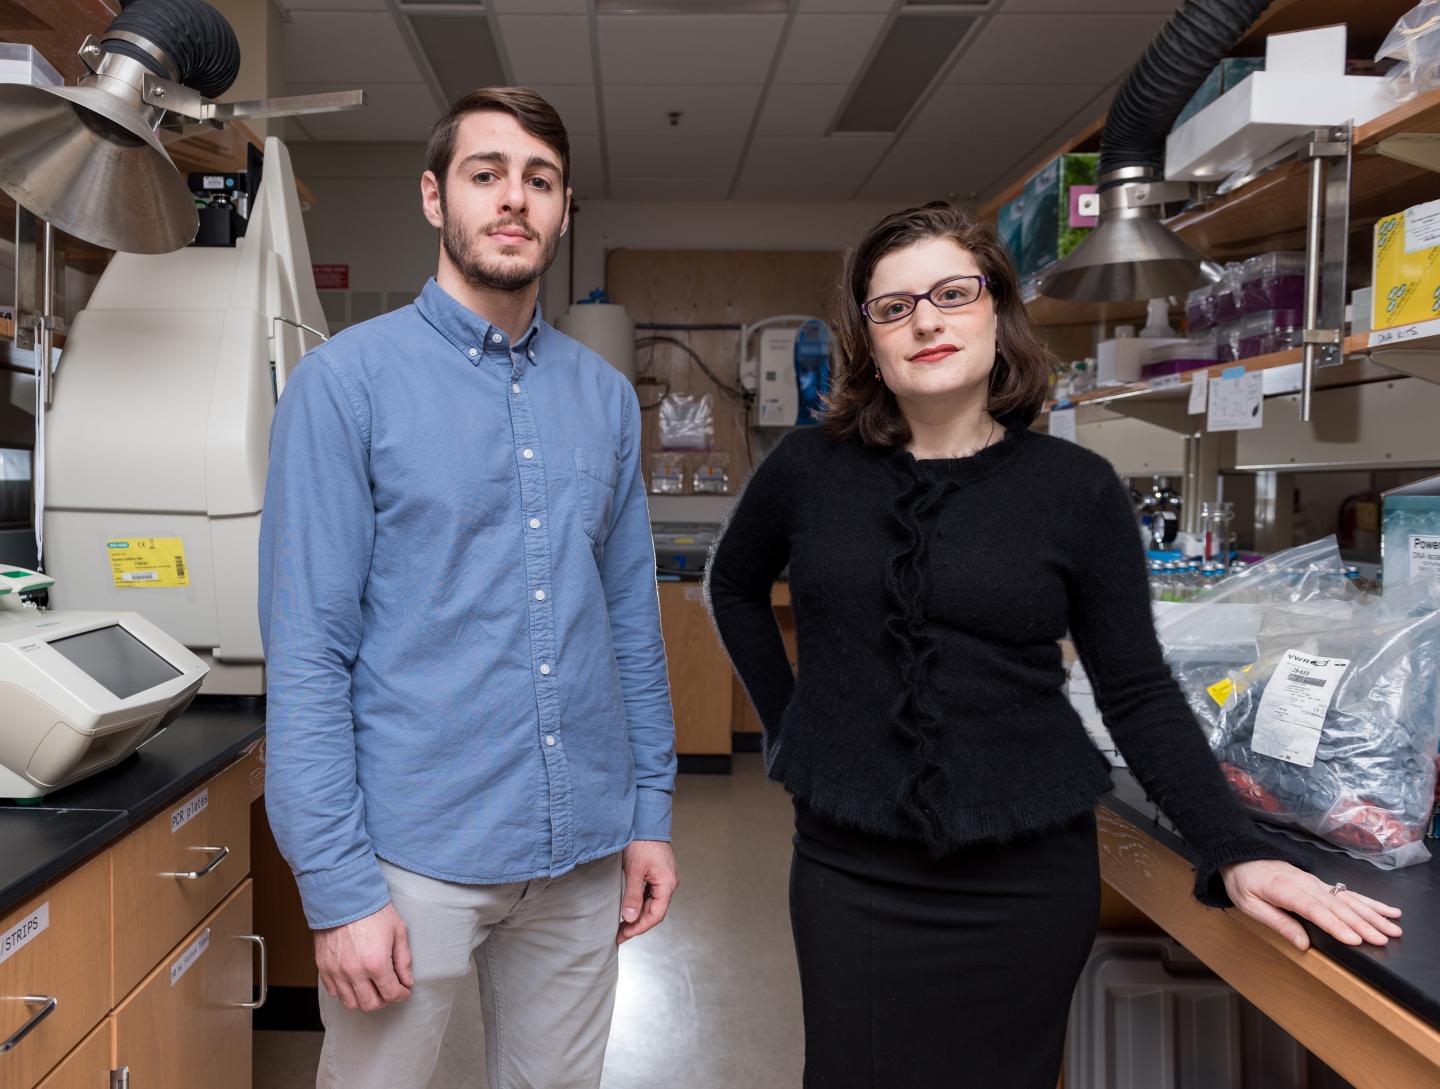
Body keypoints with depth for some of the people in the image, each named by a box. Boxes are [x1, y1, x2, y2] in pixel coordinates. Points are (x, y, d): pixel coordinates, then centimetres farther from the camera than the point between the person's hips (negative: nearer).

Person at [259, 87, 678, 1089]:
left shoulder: (606, 396, 7)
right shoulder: (348, 380, -8)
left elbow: (633, 621, 10)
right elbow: (307, 651, -11)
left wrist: (652, 810, 7)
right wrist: (338, 886, -14)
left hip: (584, 853, 5)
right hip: (416, 853, -4)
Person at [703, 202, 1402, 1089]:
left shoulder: (1076, 487, -5)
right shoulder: (810, 468, -2)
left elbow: (1140, 692, -3)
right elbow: (734, 586, 16)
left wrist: (1235, 850, -12)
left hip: (1024, 875, 0)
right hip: (850, 865, 1)